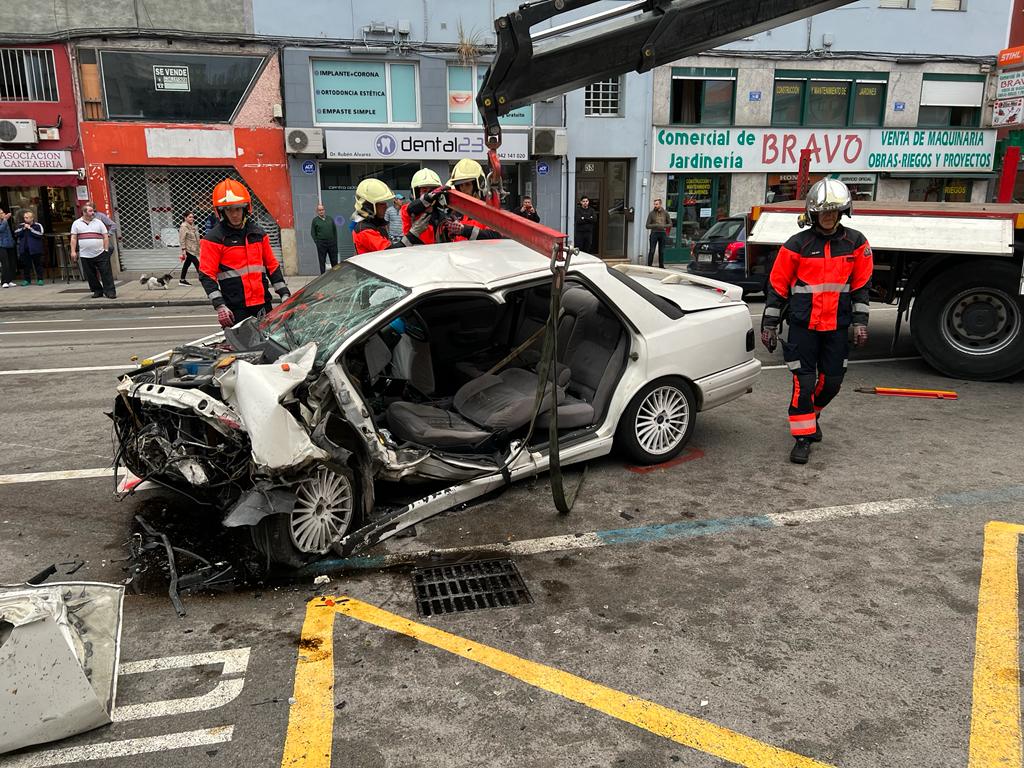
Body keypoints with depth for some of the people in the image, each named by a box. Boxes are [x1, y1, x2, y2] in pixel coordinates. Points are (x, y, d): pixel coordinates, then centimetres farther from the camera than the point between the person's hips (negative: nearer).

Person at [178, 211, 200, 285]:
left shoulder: (193, 226, 14)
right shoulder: (184, 226, -12)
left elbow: (196, 238, 21)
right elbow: (182, 239, -16)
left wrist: (198, 248, 20)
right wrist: (183, 249, -21)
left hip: (193, 249, 9)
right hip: (188, 249, -9)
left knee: (187, 264, 13)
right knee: (197, 264, -10)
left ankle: (182, 280, 20)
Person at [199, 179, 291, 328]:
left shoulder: (257, 233, 13)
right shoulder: (214, 238, -4)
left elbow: (272, 265, 18)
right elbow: (207, 275, -9)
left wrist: (285, 293, 11)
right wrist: (219, 305, -19)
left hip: (263, 304, 5)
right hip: (236, 309, -5)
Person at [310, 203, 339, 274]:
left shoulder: (330, 219, 9)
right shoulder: (315, 220, 1)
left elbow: (335, 231, 11)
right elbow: (313, 233, 2)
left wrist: (335, 241, 5)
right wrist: (317, 243, -5)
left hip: (332, 244, 2)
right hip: (321, 245, -2)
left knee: (334, 261, 7)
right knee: (322, 262, 3)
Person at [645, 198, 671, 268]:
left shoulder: (665, 213, 5)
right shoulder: (651, 213, 1)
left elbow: (670, 224, 7)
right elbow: (648, 226, -3)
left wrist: (663, 226, -13)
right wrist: (656, 225, -18)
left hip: (663, 233, 2)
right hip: (654, 233, -2)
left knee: (662, 251, 5)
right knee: (651, 251, -5)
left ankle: (661, 265, 12)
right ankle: (649, 265, -2)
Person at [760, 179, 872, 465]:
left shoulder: (855, 243, 3)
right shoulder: (796, 245, -5)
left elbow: (861, 285, 8)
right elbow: (777, 287, -2)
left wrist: (860, 322, 3)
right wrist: (769, 325, -3)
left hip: (837, 326, 3)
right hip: (803, 326, -3)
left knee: (831, 381, 10)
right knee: (804, 382, -5)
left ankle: (811, 413, 39)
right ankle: (803, 438, 6)